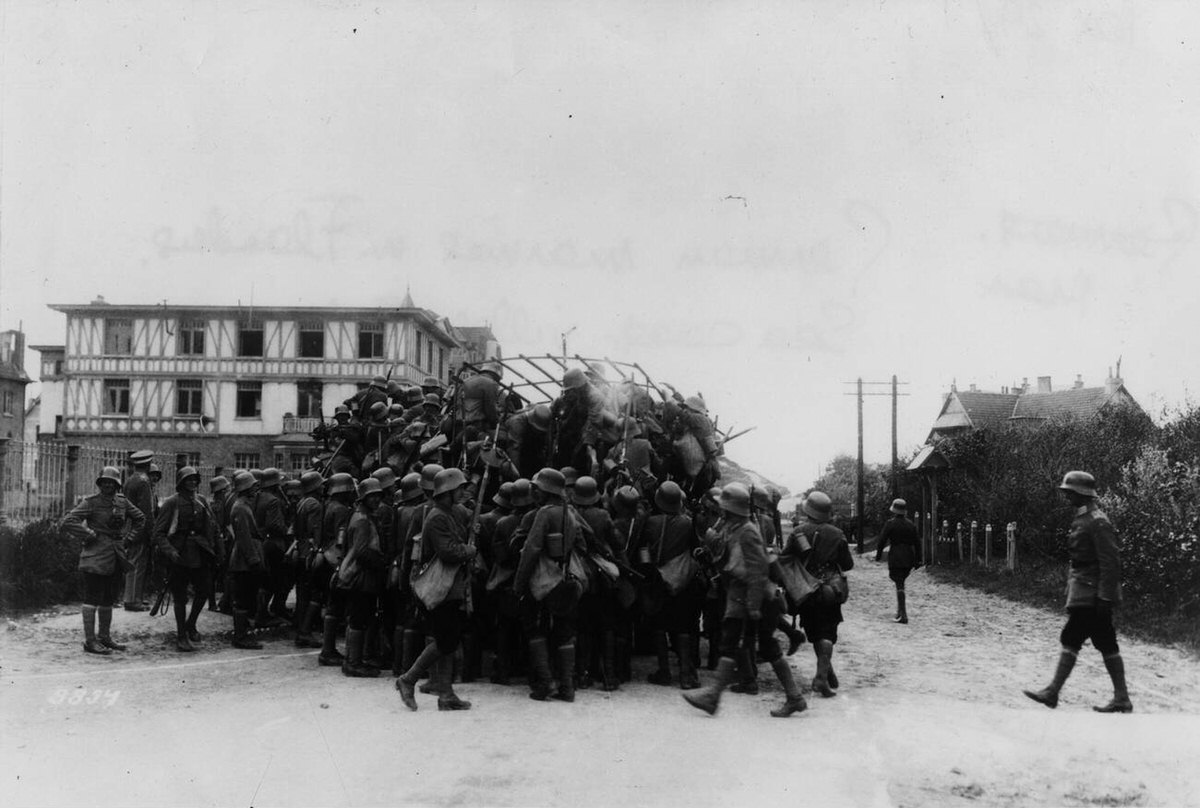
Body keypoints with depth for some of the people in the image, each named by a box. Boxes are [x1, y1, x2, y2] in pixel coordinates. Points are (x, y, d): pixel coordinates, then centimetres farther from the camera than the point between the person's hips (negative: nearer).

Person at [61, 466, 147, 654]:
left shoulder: (122, 501, 8)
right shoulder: (91, 503, -9)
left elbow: (140, 518, 22)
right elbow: (68, 522, -16)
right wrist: (89, 535, -15)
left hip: (115, 556, 7)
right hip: (96, 556, -7)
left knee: (108, 599, 14)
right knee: (92, 598, -5)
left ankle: (105, 637, 25)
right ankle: (90, 641, -1)